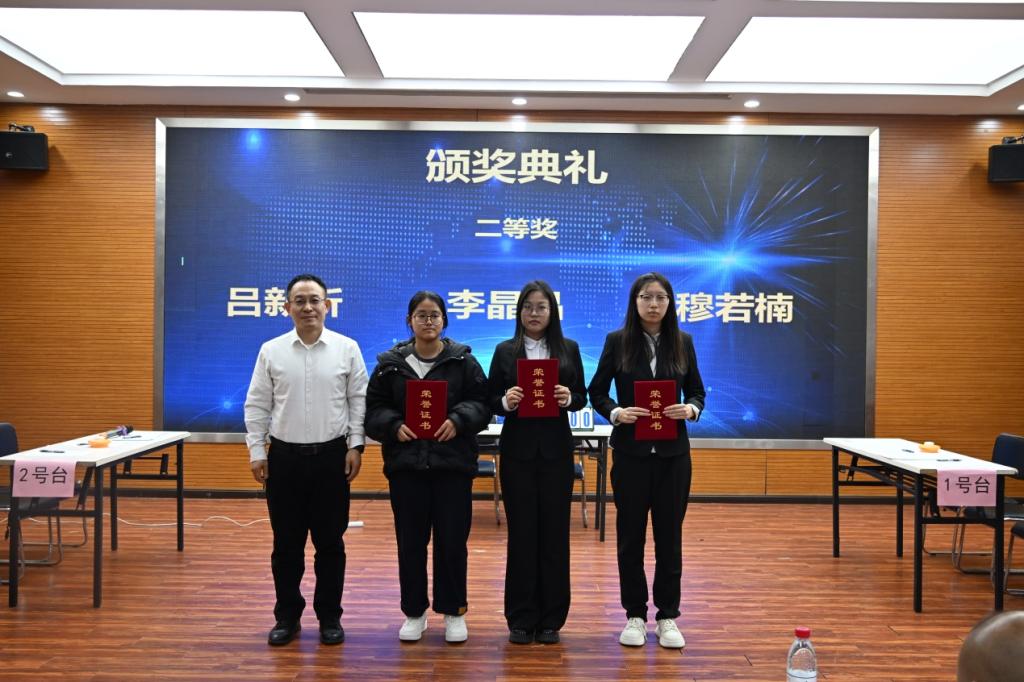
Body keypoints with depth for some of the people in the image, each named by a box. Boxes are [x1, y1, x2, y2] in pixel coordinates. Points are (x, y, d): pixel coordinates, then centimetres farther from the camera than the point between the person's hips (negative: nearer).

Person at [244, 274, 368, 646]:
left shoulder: (347, 348, -1)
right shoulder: (271, 351, 1)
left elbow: (359, 400, 1)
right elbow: (257, 405, 3)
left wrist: (356, 445, -4)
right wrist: (257, 452, 0)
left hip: (332, 456, -1)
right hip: (284, 457, 1)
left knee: (330, 542, 8)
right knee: (286, 543, 9)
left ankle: (329, 616, 21)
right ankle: (287, 616, 23)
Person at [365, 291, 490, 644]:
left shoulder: (463, 360, 2)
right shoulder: (390, 363, 5)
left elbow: (480, 403, 0)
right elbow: (373, 409, 5)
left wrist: (458, 421, -18)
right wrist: (395, 426, -14)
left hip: (452, 462, -1)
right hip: (405, 463, 1)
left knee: (452, 541, 4)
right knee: (410, 541, 8)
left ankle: (453, 611, 21)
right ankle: (414, 612, 23)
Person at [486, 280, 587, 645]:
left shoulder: (569, 349, 5)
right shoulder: (505, 351, 3)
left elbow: (582, 397, 6)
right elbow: (490, 401, 3)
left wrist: (569, 398, -16)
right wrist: (506, 401, -18)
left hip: (556, 449, 1)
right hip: (518, 450, -1)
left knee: (554, 531, 4)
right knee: (521, 531, 3)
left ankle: (551, 618, 16)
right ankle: (521, 618, 14)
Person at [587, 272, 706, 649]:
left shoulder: (682, 342, 4)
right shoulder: (617, 341, -1)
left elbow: (697, 391, 9)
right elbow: (596, 391, 2)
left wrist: (691, 409, -13)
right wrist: (616, 413, -16)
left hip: (673, 451, 1)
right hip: (631, 450, -1)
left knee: (669, 534, 7)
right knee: (630, 534, 6)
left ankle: (667, 617, 20)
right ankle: (635, 615, 20)